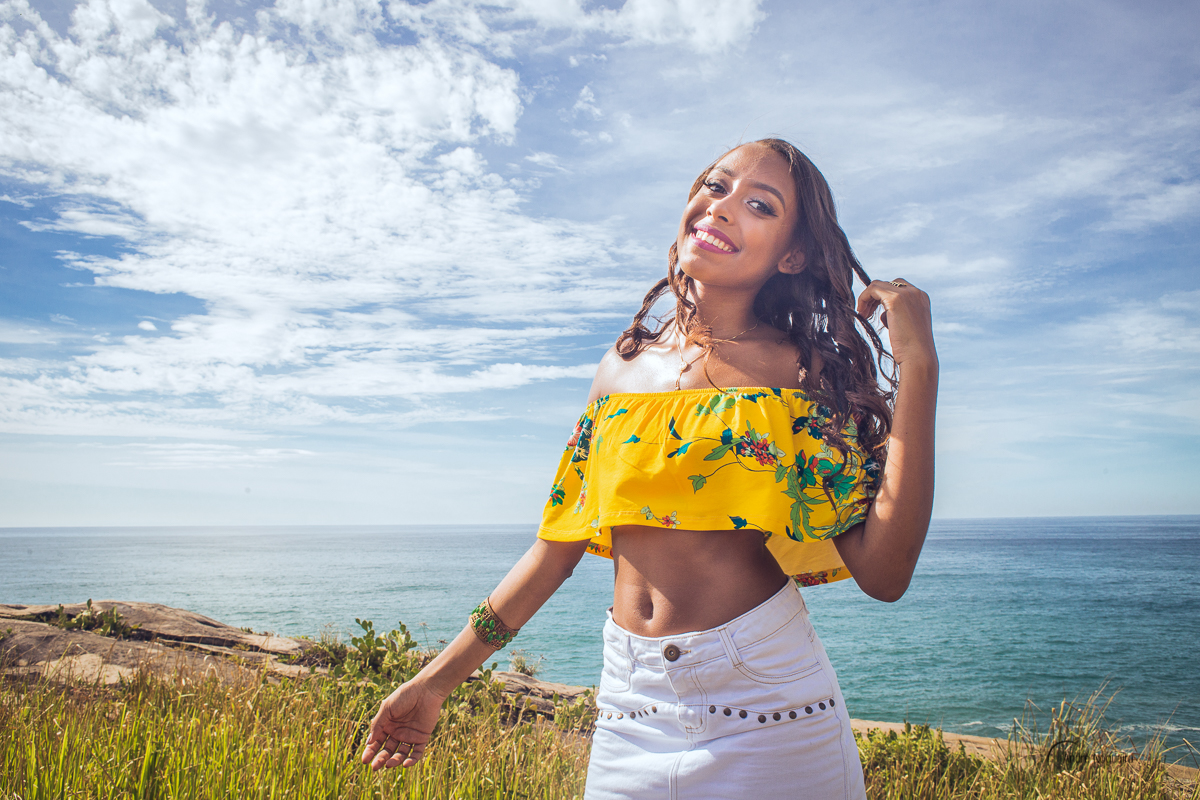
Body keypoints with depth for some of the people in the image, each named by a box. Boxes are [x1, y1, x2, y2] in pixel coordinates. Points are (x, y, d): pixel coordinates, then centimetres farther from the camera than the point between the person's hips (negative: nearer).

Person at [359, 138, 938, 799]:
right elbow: (558, 546, 8)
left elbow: (884, 574, -14)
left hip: (767, 712, -2)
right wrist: (438, 679, 10)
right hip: (627, 709, 3)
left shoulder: (809, 373, -4)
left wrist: (916, 363, -15)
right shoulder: (623, 369, 5)